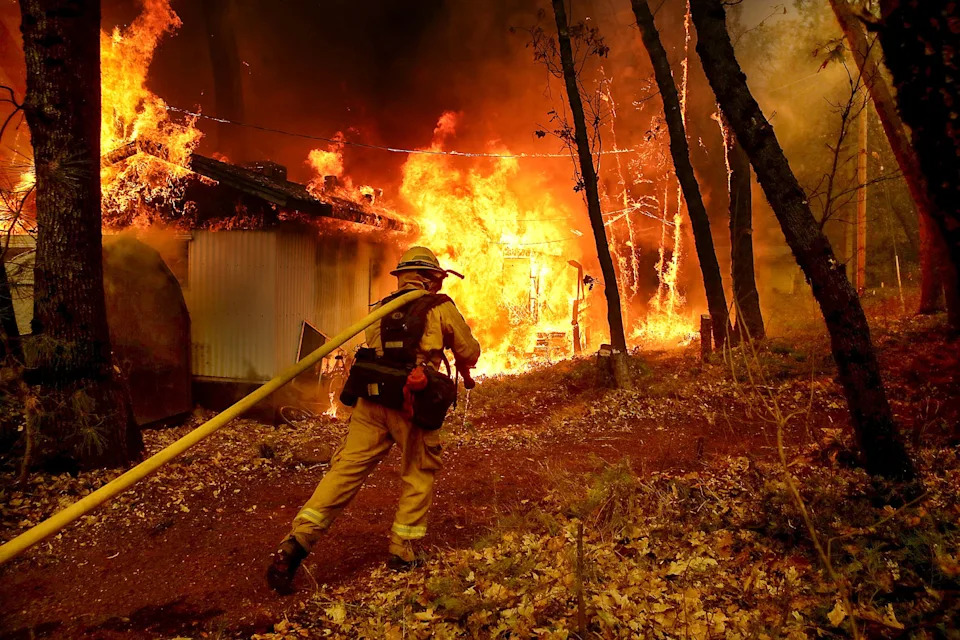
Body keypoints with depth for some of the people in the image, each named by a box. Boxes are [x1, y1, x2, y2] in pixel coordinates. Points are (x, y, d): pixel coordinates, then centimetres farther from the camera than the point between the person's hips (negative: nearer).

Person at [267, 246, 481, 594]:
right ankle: (401, 550, 18)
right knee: (418, 474, 15)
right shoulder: (441, 308, 6)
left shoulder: (379, 310, 18)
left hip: (371, 401, 4)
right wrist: (462, 368, 36)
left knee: (346, 470, 4)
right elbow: (469, 352, 14)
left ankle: (298, 540, -7)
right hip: (412, 404, -3)